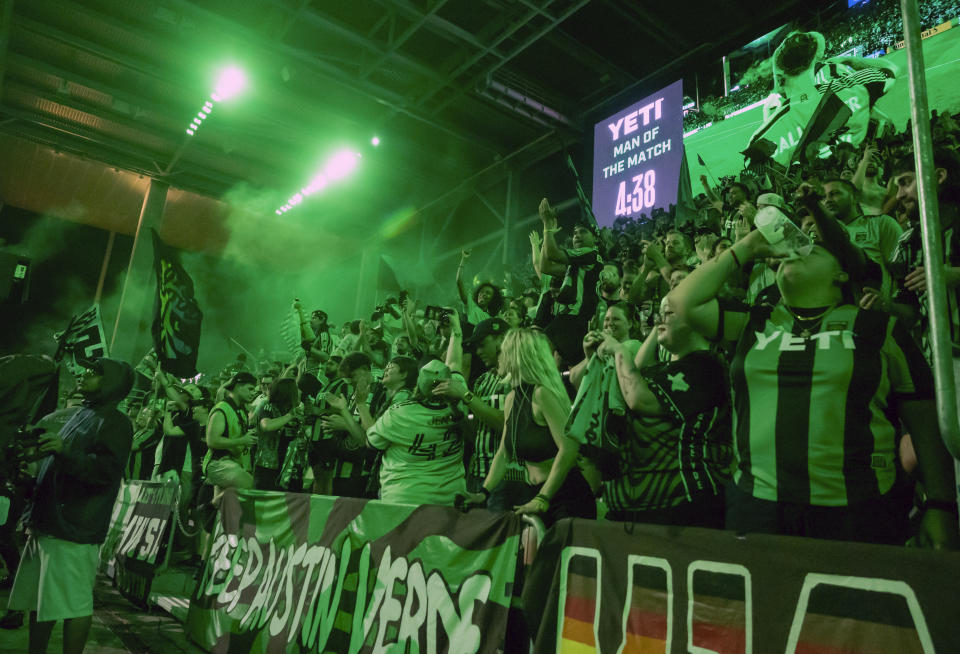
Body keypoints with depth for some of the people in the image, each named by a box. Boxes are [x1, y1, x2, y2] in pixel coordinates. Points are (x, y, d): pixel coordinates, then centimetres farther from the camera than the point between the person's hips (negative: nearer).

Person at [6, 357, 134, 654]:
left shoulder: (115, 422, -9)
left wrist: (65, 451, -30)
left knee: (73, 602, -5)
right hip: (45, 525, 9)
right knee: (38, 599, 17)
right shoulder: (80, 416, 19)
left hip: (74, 529, -9)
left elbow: (107, 470, -22)